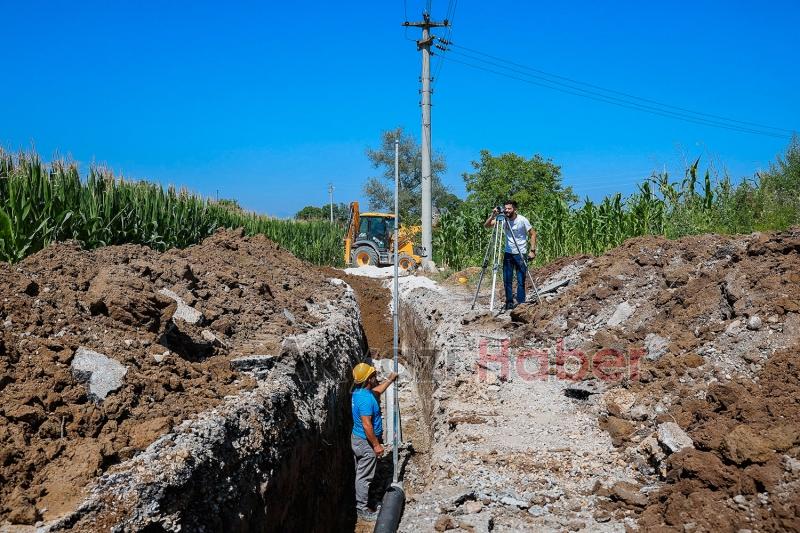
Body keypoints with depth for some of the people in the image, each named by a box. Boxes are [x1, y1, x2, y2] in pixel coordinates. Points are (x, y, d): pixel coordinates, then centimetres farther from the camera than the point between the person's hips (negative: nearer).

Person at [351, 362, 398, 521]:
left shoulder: (359, 391, 3)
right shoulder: (365, 399, -28)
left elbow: (376, 391, 26)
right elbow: (367, 426, -28)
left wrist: (390, 380, 33)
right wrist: (376, 445, -21)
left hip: (357, 439, 10)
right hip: (366, 442, -10)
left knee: (361, 475, 20)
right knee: (364, 477, 1)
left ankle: (360, 504, 32)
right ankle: (363, 510, 10)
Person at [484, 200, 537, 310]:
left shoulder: (522, 220, -12)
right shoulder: (502, 219, -3)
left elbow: (533, 234, -5)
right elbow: (486, 225, -6)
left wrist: (532, 250, -13)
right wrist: (493, 215, -23)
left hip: (520, 254, -3)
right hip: (508, 253, 3)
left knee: (521, 281, -5)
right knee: (507, 280, 2)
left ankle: (521, 304, 2)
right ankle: (509, 303, 13)